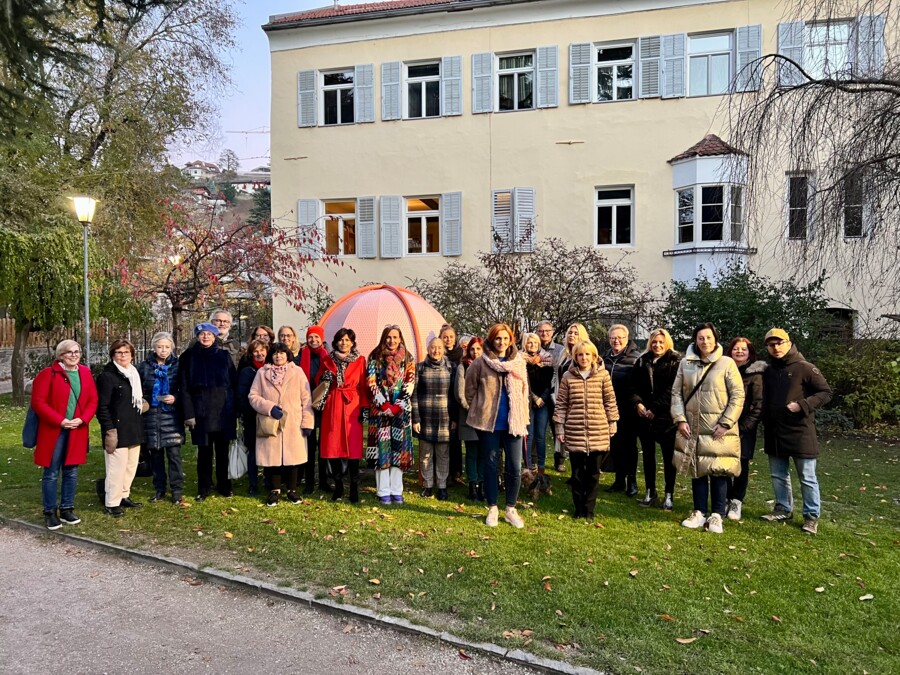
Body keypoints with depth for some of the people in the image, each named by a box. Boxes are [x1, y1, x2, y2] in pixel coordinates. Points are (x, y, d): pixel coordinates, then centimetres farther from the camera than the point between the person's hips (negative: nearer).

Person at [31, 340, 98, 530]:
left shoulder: (85, 372, 8)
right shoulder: (48, 373, -6)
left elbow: (93, 400, 8)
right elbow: (38, 402, -11)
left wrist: (83, 419, -9)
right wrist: (60, 420, -17)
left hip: (77, 431, 4)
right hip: (54, 431, -4)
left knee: (71, 472, 11)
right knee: (51, 473, 3)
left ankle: (67, 509, 23)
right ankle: (50, 512, 14)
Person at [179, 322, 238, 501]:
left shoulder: (224, 355, 5)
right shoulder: (188, 357, 2)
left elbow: (234, 383, 5)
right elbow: (184, 388, -1)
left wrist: (235, 409, 0)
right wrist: (188, 414, -7)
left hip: (223, 411, 1)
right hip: (201, 411, -1)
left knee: (223, 450, 8)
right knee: (204, 451, 5)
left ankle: (224, 485, 21)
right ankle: (204, 488, 19)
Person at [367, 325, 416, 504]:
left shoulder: (408, 359, 7)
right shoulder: (375, 357, 5)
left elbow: (410, 383, 1)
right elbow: (371, 383, -2)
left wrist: (398, 406, -10)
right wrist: (384, 405, -11)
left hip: (401, 409, 1)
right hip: (380, 409, -1)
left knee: (399, 448, 2)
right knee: (382, 448, -3)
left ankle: (397, 491, 9)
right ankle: (383, 492, 3)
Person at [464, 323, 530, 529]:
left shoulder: (519, 363, 5)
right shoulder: (480, 363, -4)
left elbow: (524, 392, 12)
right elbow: (470, 389, 6)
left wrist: (524, 420, 10)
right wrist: (478, 410, 8)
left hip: (513, 423, 2)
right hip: (488, 423, -2)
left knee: (515, 468, 2)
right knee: (491, 466, 8)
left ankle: (511, 509, 19)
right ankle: (492, 509, 22)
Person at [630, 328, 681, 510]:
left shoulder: (675, 362, -3)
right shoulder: (642, 361, 10)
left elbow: (672, 390, -11)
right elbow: (634, 386, 7)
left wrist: (655, 408, -16)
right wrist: (637, 403, -10)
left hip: (666, 416, -4)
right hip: (644, 415, 4)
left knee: (668, 457, 4)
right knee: (648, 454, 11)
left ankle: (669, 495, 14)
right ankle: (650, 493, 22)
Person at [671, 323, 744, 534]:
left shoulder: (727, 363, -4)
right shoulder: (685, 363, 5)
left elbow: (738, 395, -6)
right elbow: (676, 393, 6)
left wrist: (726, 423, -11)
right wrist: (680, 419, -4)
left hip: (719, 430, -3)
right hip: (692, 428, 3)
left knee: (719, 471, 2)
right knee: (697, 470, 10)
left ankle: (717, 515, 15)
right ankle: (699, 512, 22)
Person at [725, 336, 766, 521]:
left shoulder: (756, 374, -4)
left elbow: (759, 404, -8)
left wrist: (745, 426, -14)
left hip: (745, 428, -3)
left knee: (741, 464, 5)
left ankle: (736, 502, 18)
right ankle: (726, 499, 18)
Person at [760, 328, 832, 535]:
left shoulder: (805, 368, -8)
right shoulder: (768, 371, 10)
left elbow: (826, 392, -8)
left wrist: (802, 405, -19)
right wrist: (765, 423, 9)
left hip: (800, 431, -6)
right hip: (775, 432, 6)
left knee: (807, 477, 3)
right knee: (778, 475, 14)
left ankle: (812, 516, 14)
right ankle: (783, 509, 28)